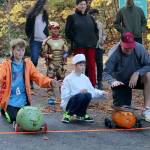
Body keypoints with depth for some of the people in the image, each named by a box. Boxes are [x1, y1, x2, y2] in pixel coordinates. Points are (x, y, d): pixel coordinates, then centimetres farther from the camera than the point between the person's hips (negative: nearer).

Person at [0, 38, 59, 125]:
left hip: (24, 101, 3)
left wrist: (49, 82, -22)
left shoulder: (28, 64, 6)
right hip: (10, 101, -3)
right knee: (16, 119, -17)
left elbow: (38, 77, -3)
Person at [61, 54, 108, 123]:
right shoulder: (68, 79, -10)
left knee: (88, 95, -24)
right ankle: (68, 114, -13)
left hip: (80, 102, 5)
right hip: (68, 103, -5)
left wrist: (101, 93, -8)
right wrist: (79, 92, -25)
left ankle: (81, 114, -1)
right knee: (80, 96, -33)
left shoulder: (85, 78, 8)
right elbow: (64, 96, -17)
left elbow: (92, 91, 10)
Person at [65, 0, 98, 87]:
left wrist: (95, 40, 11)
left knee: (92, 66, 0)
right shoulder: (72, 17, 5)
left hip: (91, 46, 4)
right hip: (78, 46, -4)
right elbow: (68, 32, 0)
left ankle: (93, 86, 2)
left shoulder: (90, 18, 18)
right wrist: (74, 40, -8)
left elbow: (96, 30, 25)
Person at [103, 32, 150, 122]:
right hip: (121, 82, -1)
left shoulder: (139, 48, -22)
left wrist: (137, 73, -35)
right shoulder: (115, 54, -25)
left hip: (136, 79, 1)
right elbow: (106, 73, -24)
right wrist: (112, 81, -44)